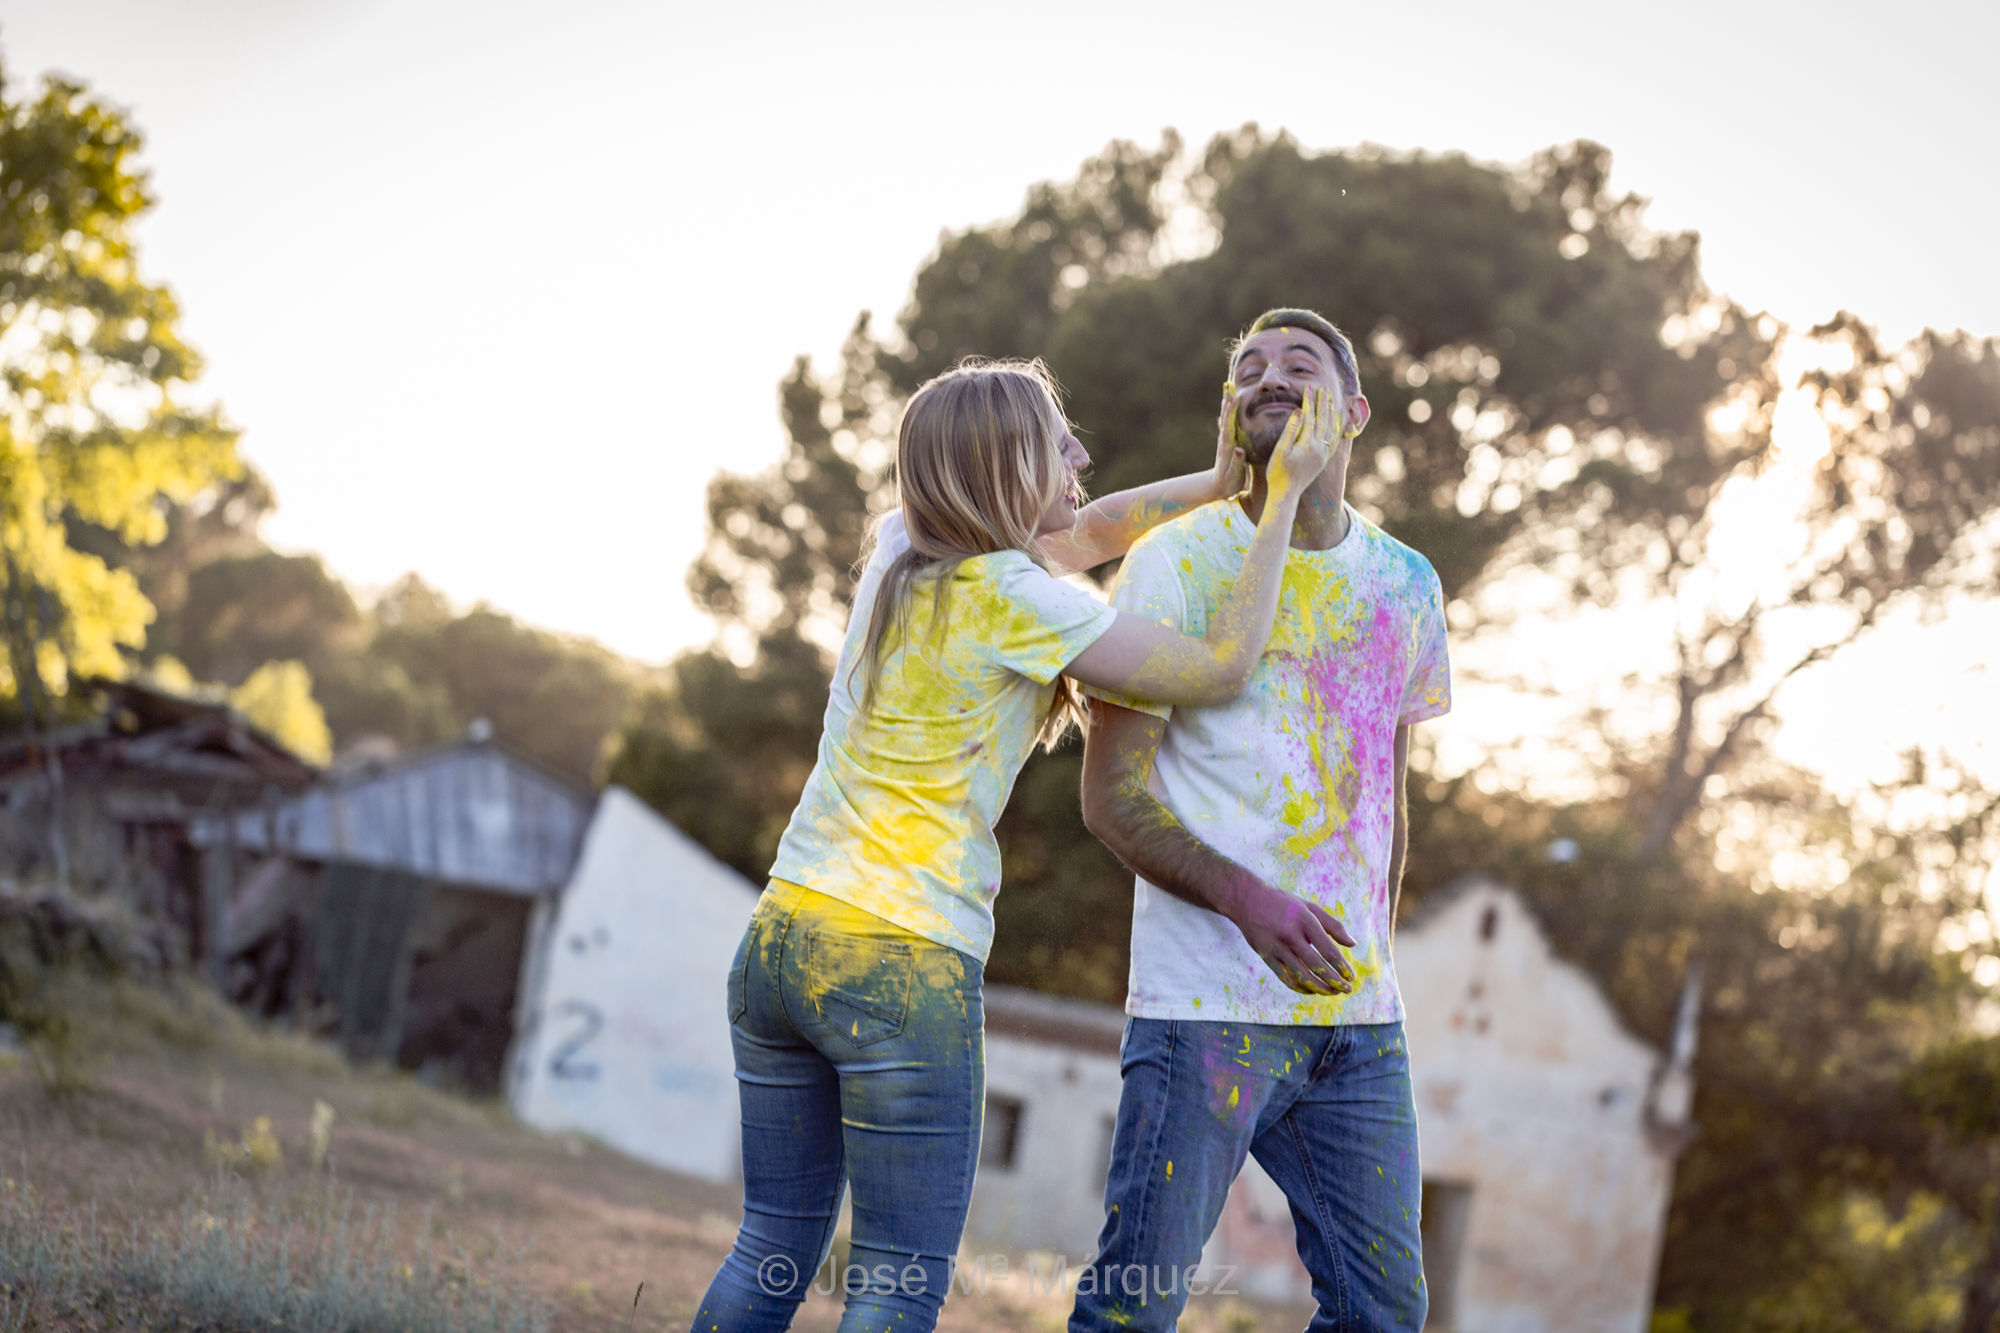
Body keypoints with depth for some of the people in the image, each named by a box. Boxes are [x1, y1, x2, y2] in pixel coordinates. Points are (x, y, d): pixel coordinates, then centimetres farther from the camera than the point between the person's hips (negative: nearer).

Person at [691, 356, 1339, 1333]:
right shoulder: (1008, 598, -13)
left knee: (773, 1252, 14)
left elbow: (1079, 538, 24)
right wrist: (1281, 496, -2)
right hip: (904, 969, -8)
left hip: (778, 946, 8)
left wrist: (1222, 480, 17)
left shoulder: (897, 551, 8)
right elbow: (1220, 668, -9)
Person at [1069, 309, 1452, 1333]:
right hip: (1206, 1008, -5)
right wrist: (1250, 902, -20)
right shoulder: (1178, 563, -2)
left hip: (1360, 1022, 5)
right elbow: (1111, 796, -6)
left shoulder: (1406, 585, 13)